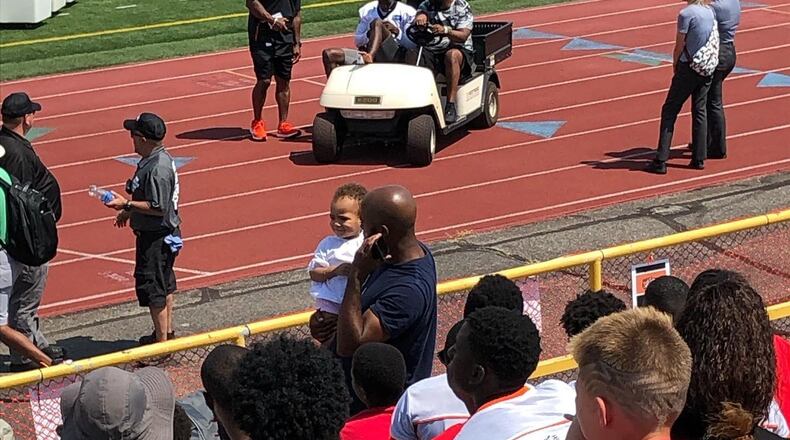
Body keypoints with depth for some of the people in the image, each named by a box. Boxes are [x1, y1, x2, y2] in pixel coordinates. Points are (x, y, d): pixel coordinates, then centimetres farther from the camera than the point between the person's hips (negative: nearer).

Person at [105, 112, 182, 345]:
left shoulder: (157, 168, -25)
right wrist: (129, 210, 25)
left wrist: (127, 204, -23)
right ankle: (167, 332, 33)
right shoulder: (160, 159, 6)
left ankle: (161, 341, 2)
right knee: (164, 282, 20)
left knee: (151, 285, -4)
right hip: (162, 234, 11)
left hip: (156, 237, -11)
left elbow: (159, 207, -26)